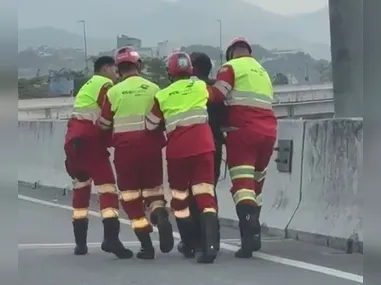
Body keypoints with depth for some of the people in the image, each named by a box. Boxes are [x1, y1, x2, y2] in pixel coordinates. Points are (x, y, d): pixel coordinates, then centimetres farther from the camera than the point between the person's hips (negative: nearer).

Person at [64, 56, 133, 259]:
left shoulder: (87, 86, 26)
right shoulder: (106, 85, -2)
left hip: (73, 140, 8)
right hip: (90, 141, -8)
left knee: (81, 188, 16)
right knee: (107, 187, -8)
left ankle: (80, 242, 16)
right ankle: (110, 238, -22)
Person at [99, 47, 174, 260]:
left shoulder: (114, 92, -2)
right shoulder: (153, 89, 1)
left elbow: (104, 125, 7)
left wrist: (110, 140, 27)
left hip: (125, 148, -1)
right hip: (151, 145, 1)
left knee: (131, 195, 8)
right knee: (153, 189, 15)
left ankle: (147, 246, 1)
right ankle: (161, 217, -18)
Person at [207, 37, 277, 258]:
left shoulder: (231, 67, 3)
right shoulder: (262, 72, 26)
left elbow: (216, 95, -11)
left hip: (243, 130, -7)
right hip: (268, 130, 7)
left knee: (242, 183, -11)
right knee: (256, 182, 18)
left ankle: (250, 233, -26)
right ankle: (254, 233, 22)